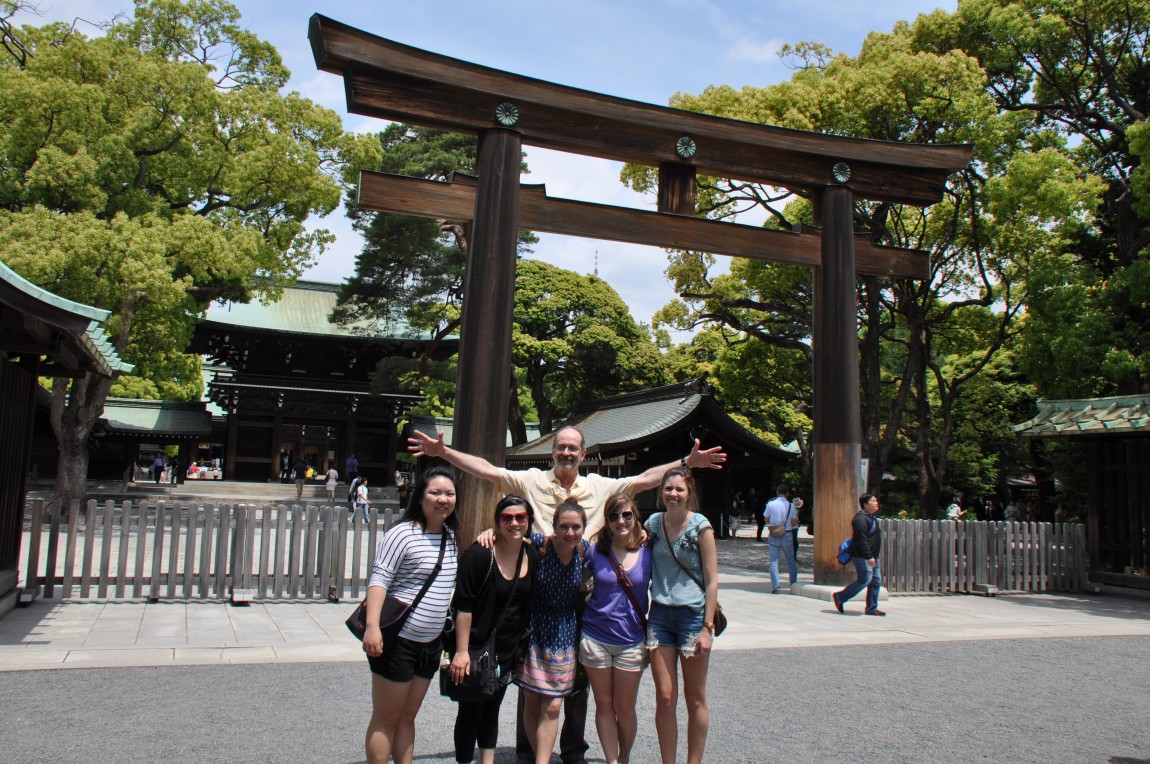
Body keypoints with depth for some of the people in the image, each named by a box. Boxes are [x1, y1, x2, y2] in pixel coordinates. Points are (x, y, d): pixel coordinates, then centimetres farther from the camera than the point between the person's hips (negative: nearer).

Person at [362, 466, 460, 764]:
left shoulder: (452, 537, 8)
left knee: (407, 717, 17)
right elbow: (379, 580, -17)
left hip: (431, 643, 7)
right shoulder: (402, 534, -14)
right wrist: (372, 625, -29)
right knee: (386, 719, 5)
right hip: (398, 639, -7)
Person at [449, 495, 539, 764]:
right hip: (476, 647, -5)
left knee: (492, 709, 15)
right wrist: (461, 651, -19)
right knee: (471, 711, 2)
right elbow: (463, 606, -17)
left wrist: (523, 642, 13)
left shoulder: (532, 557, 1)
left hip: (508, 650, 5)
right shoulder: (479, 555, -17)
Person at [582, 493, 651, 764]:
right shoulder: (595, 551, -4)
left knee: (625, 709, 7)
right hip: (595, 638, 1)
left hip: (631, 641, -1)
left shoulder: (648, 552, -4)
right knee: (604, 705, 9)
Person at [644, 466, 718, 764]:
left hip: (693, 614, -3)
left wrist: (707, 627, -11)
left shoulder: (700, 527, -7)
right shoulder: (653, 522, 5)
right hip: (659, 614, 3)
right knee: (664, 698, 3)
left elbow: (712, 580, -7)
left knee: (695, 698, 8)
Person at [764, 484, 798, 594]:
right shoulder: (791, 506, -5)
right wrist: (796, 523, 22)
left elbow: (766, 520, 3)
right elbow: (793, 523, 0)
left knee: (774, 561, 3)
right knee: (791, 560, 15)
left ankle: (775, 586, -3)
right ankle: (794, 584, 21)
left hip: (774, 535, -1)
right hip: (787, 535, 1)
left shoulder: (770, 504, -7)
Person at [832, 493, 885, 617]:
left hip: (872, 556, 10)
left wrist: (873, 556, 20)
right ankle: (839, 597, 2)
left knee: (876, 581, 7)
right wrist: (868, 557, -25)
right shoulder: (861, 518, -16)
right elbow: (862, 540, -22)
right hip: (862, 556, -10)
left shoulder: (872, 517, 17)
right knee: (865, 580, -11)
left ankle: (871, 608, 12)